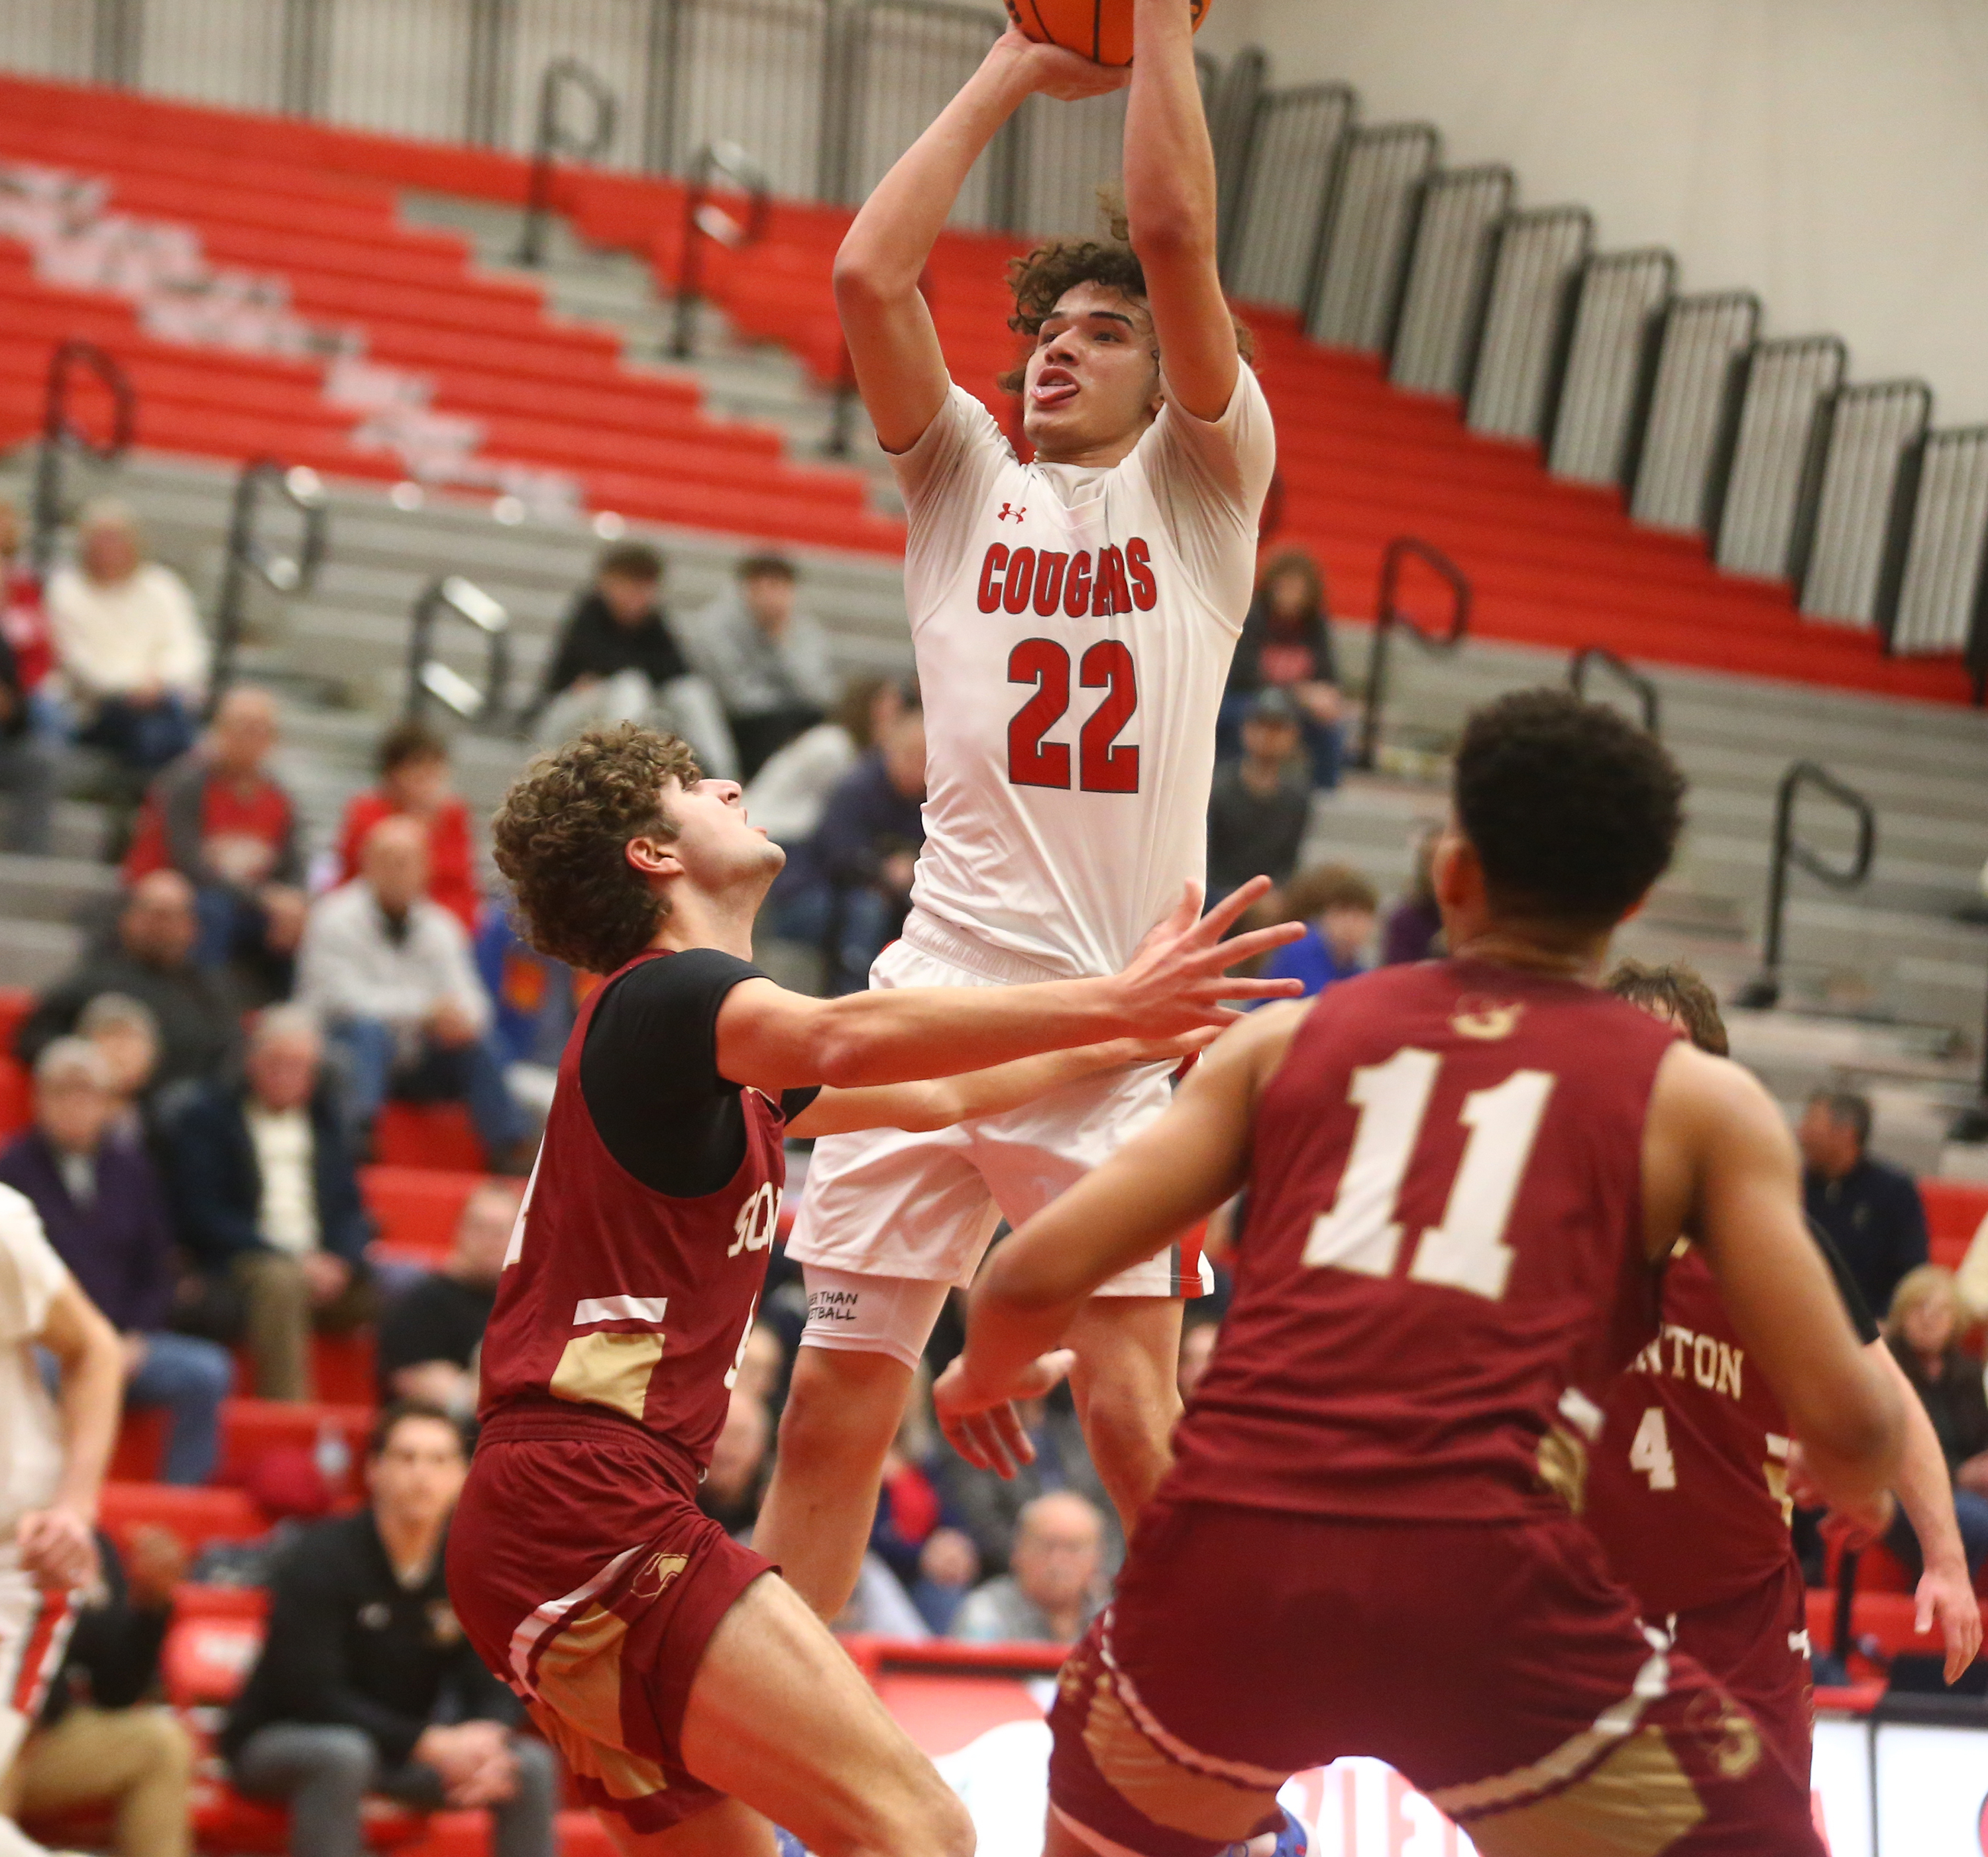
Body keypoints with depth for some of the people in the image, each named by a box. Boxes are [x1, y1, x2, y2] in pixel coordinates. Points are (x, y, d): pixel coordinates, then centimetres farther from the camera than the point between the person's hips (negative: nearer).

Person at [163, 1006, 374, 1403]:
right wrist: (290, 1260, -14)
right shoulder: (204, 1116, 4)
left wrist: (340, 1262, -7)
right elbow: (202, 1220, -5)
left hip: (325, 1268, 5)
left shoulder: (325, 1116, 20)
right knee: (280, 1281, -38)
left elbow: (350, 1206, 16)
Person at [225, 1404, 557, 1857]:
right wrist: (432, 1744, -32)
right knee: (345, 1754, -39)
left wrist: (485, 1749, -29)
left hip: (403, 1750, 6)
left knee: (533, 1764, -14)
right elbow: (310, 1692, -25)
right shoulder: (320, 1558, -19)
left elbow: (491, 1688, -3)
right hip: (282, 1743, -5)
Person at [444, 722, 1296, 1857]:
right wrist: (1107, 1003, -33)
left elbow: (928, 1098, 37)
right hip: (590, 1502, -11)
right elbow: (843, 1041, -29)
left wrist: (1131, 1043, 42)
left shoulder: (723, 1053, 24)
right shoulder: (665, 992, -7)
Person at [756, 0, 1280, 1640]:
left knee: (1133, 1409, -8)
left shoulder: (1199, 484, 11)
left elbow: (1177, 237, -1)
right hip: (932, 1002, 2)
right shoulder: (965, 478, 17)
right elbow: (868, 275, 4)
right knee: (833, 1406, 2)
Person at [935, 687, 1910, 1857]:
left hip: (1231, 1551, 3)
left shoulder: (1290, 1036, 20)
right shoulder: (1699, 1099, 13)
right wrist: (1878, 1475, 31)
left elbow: (1036, 1276, 14)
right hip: (1482, 1581, -3)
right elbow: (1845, 1425, 6)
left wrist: (985, 1377, 37)